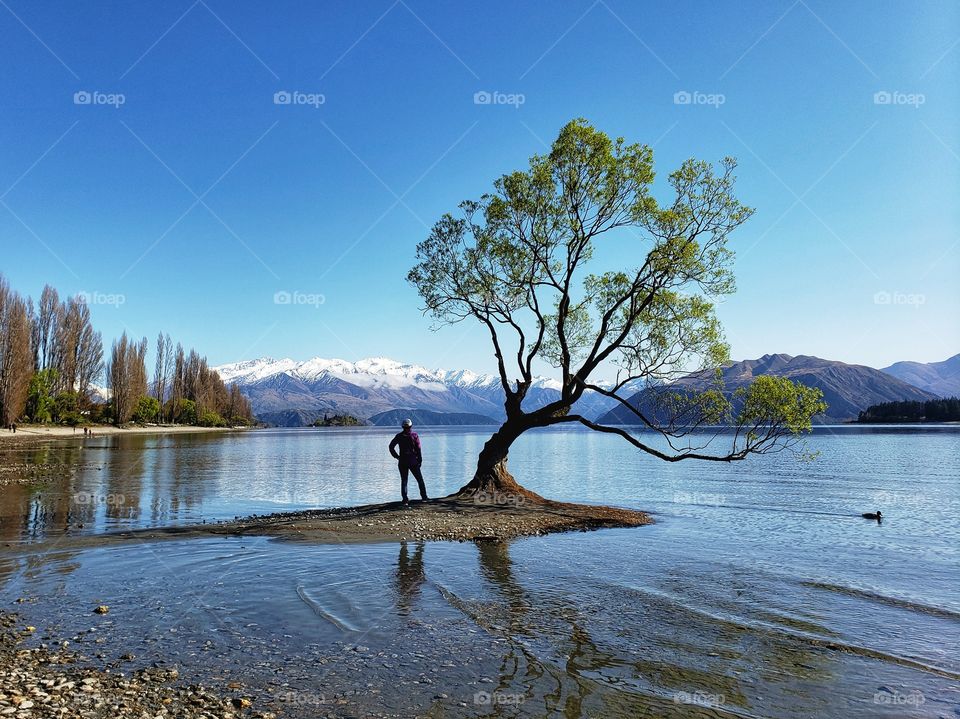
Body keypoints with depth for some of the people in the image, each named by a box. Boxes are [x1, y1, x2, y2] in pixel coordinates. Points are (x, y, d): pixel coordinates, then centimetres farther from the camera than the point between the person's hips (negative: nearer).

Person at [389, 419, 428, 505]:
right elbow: (418, 449, -8)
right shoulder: (414, 435, -5)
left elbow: (391, 446, -3)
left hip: (402, 462, 2)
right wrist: (420, 460, -2)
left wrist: (396, 456, 3)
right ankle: (424, 497, 10)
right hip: (413, 461, -1)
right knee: (420, 480, 11)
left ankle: (405, 499, -1)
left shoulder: (399, 436, 1)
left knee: (404, 481, 6)